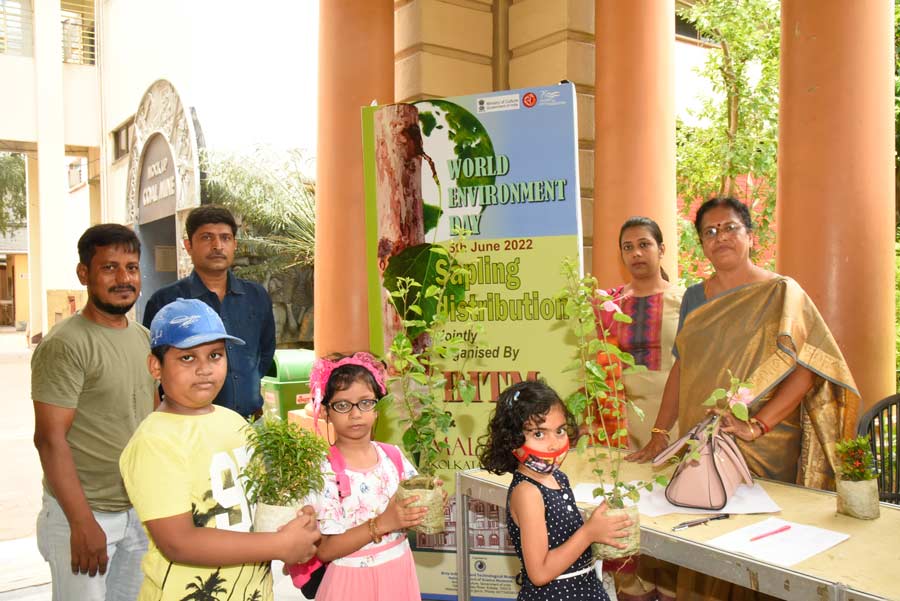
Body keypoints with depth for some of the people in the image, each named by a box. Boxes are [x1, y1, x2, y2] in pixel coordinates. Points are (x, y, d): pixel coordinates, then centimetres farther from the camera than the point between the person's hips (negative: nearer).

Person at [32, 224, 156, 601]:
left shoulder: (144, 337, 7)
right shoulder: (65, 344, -15)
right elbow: (50, 439, -17)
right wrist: (83, 523, -19)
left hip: (141, 512, 7)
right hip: (84, 514, -6)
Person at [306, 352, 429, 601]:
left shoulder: (394, 456, -2)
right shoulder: (324, 470, -16)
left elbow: (412, 514, 7)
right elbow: (324, 550, -18)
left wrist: (428, 504, -14)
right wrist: (382, 524, -26)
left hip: (399, 572, 5)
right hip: (354, 580, -4)